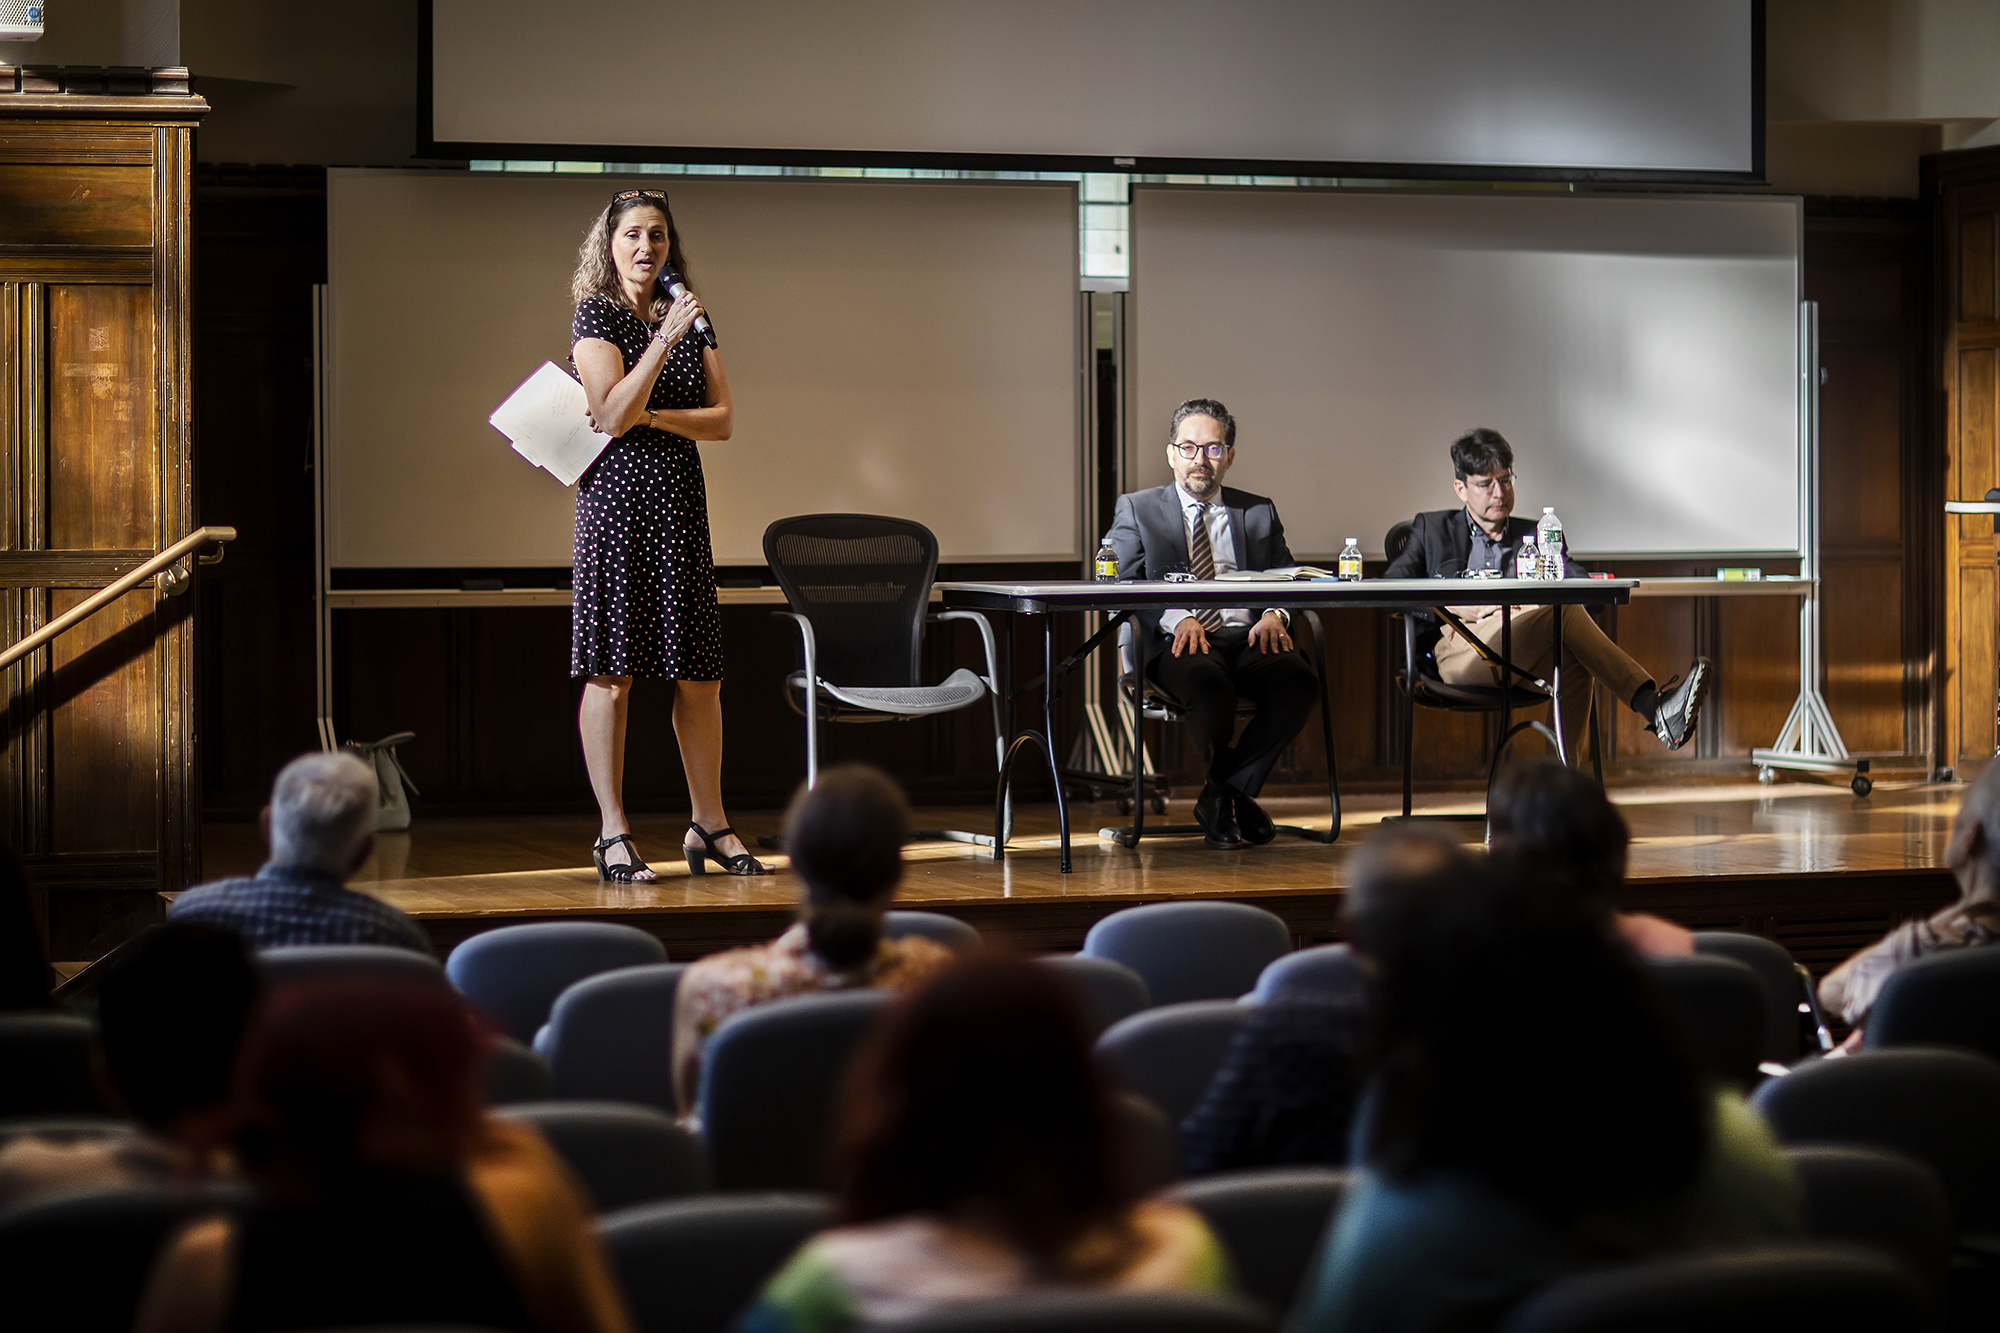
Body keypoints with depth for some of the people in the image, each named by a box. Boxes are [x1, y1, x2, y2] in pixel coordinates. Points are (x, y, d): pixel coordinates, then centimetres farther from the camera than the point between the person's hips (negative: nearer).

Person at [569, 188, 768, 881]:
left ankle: (710, 825, 15)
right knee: (612, 670, -5)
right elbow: (612, 414, -13)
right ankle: (613, 835, 0)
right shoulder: (596, 313, -1)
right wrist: (665, 339, -18)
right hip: (617, 495, -5)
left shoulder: (689, 316, 14)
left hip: (681, 499, 5)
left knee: (699, 673, 5)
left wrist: (653, 417, -8)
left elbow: (724, 419, 7)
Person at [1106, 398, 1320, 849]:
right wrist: (1177, 617, -17)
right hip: (1176, 642, -3)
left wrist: (1274, 614, -9)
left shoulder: (1259, 513, 24)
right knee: (1211, 685, -38)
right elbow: (1124, 584, 2)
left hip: (1248, 638, 3)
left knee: (1300, 680, -31)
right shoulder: (1137, 510, 15)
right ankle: (1231, 795, -11)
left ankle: (1221, 795, -16)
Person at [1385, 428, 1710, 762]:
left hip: (1523, 663, 3)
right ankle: (1655, 710, -44)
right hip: (1458, 652, -3)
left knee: (1574, 659, -35)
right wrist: (1456, 609, -6)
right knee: (1565, 611, -29)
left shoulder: (1535, 535, 28)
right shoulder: (1433, 529, 23)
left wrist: (1537, 600, -10)